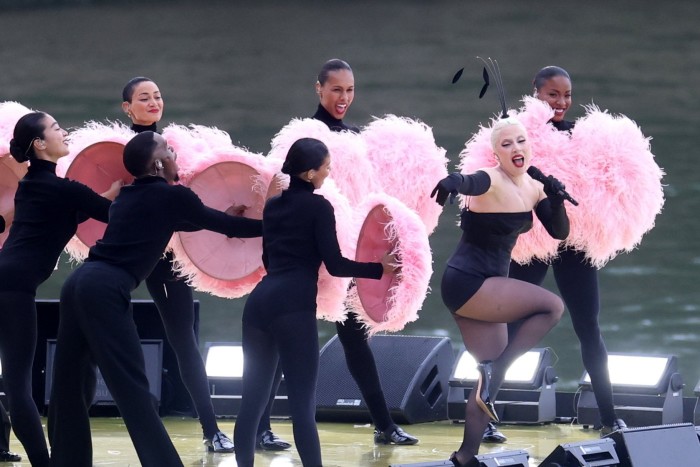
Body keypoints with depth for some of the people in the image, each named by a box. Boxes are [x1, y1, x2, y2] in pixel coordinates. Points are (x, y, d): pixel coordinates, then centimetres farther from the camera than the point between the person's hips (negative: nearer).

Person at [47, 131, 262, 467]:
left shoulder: (131, 197, 24)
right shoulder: (169, 196, 2)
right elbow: (224, 226, 11)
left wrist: (221, 218, 44)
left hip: (82, 282, 8)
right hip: (105, 289, -8)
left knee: (69, 384, 10)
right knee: (132, 389, -11)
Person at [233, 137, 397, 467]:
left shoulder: (273, 205, 19)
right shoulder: (318, 207, -2)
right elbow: (335, 264, -5)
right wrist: (380, 268, 5)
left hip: (260, 302, 7)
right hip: (292, 307, -7)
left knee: (253, 399, 7)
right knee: (302, 405, -9)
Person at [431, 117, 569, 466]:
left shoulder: (533, 188, 7)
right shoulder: (492, 182, -19)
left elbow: (560, 232, 8)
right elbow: (469, 183, -42)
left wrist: (556, 198, -12)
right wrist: (449, 184, -66)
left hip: (483, 292, 9)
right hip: (466, 284, -9)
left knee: (491, 379, 8)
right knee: (552, 306, -17)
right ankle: (493, 370, -12)